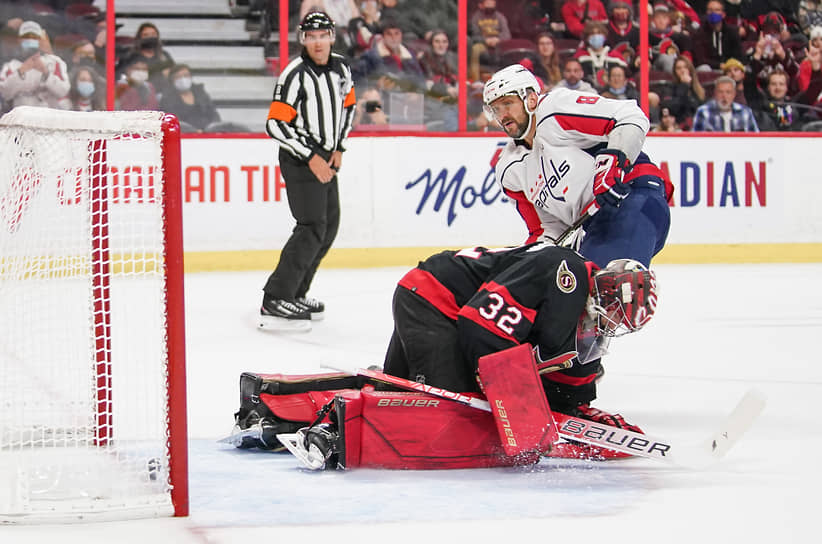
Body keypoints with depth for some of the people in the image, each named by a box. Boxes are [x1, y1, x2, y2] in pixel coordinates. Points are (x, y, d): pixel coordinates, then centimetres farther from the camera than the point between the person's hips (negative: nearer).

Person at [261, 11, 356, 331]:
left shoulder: (340, 67, 3)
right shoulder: (295, 75, -20)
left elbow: (348, 104, 20)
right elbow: (275, 124, -21)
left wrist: (339, 148, 11)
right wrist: (311, 158, -21)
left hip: (326, 160, 9)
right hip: (299, 160, -9)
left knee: (330, 226, 12)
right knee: (312, 228, -17)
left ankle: (295, 294, 22)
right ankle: (274, 303, -19)